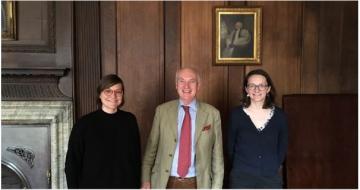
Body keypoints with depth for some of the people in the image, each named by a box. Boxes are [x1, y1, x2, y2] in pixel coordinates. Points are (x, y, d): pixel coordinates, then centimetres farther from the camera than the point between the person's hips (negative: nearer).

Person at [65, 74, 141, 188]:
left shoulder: (129, 121, 1)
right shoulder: (85, 123, -6)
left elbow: (136, 158, 7)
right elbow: (72, 163, -2)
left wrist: (137, 186, 5)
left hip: (125, 186, 3)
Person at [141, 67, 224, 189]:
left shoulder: (212, 114, -4)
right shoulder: (162, 110, -2)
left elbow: (217, 156, -1)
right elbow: (151, 148, 3)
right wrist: (146, 181, -2)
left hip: (197, 183, 0)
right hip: (165, 182, 0)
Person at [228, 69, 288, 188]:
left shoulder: (279, 115, -1)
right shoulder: (236, 114, -5)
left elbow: (282, 147, 9)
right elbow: (231, 146, 4)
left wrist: (274, 167, 8)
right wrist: (239, 169, 8)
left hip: (271, 177, 1)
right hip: (242, 177, -1)